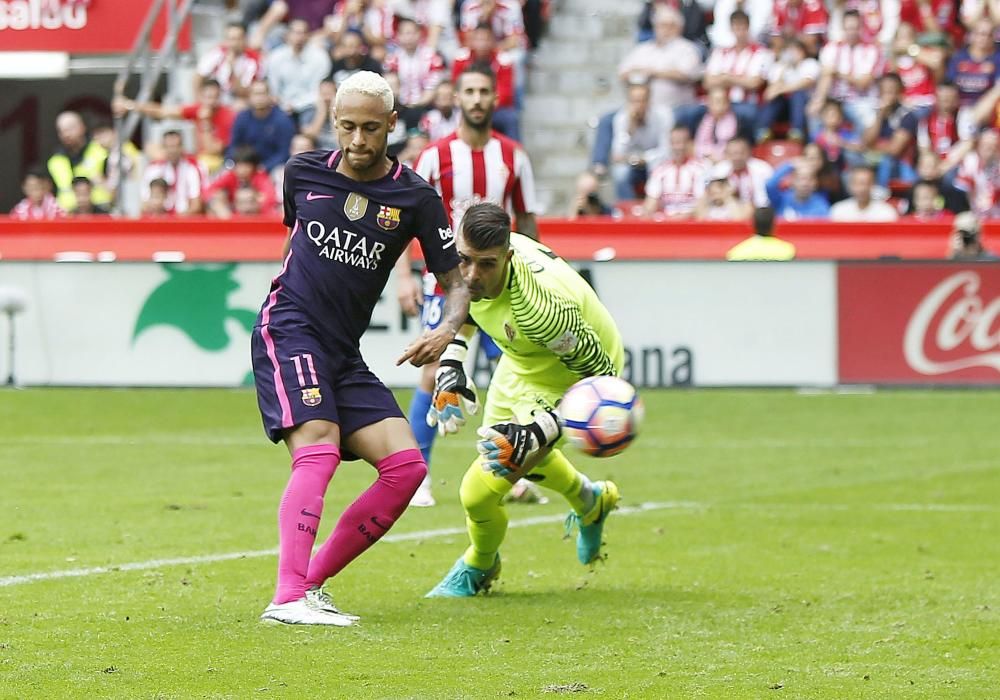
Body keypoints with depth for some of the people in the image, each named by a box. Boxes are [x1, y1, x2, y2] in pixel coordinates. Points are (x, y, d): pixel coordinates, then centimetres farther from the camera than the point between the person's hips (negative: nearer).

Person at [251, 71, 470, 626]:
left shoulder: (415, 197, 0)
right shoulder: (303, 172, 2)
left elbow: (456, 282, 2)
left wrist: (447, 329, -19)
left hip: (344, 351, 4)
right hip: (289, 329, -4)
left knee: (405, 465, -9)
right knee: (318, 447, -26)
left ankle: (311, 583, 1)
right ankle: (287, 598, -37)